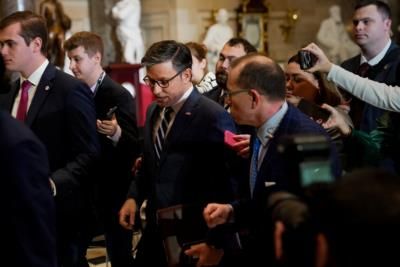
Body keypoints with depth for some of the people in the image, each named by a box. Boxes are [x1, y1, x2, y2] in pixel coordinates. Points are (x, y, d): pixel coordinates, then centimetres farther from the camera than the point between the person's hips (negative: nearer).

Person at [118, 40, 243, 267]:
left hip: (192, 235, -7)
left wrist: (215, 242, -13)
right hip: (154, 231, 7)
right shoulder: (154, 111, 8)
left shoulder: (214, 118, -17)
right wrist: (134, 196, 5)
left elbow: (228, 183, -14)